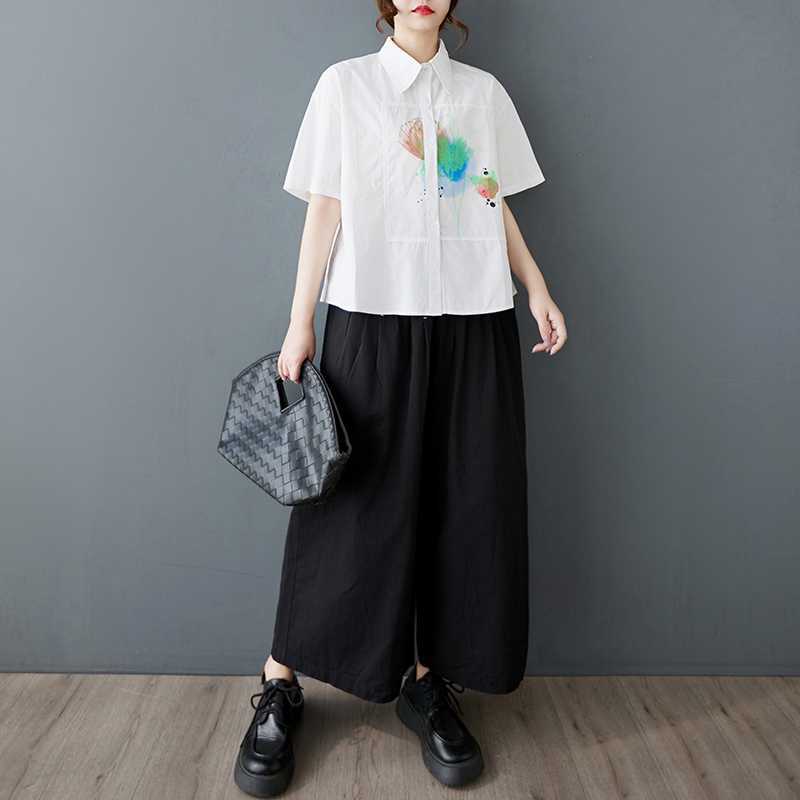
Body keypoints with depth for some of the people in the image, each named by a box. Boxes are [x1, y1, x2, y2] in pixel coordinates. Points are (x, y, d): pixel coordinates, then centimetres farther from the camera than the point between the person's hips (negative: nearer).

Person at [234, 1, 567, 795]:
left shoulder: (483, 91, 16)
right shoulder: (345, 84, 8)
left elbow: (498, 207, 17)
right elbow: (325, 210, 3)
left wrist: (538, 290, 5)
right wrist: (300, 323, -2)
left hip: (474, 322, 4)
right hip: (374, 320, -3)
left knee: (465, 505, 2)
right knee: (354, 505, -3)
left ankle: (427, 681, 17)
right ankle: (280, 684, 13)